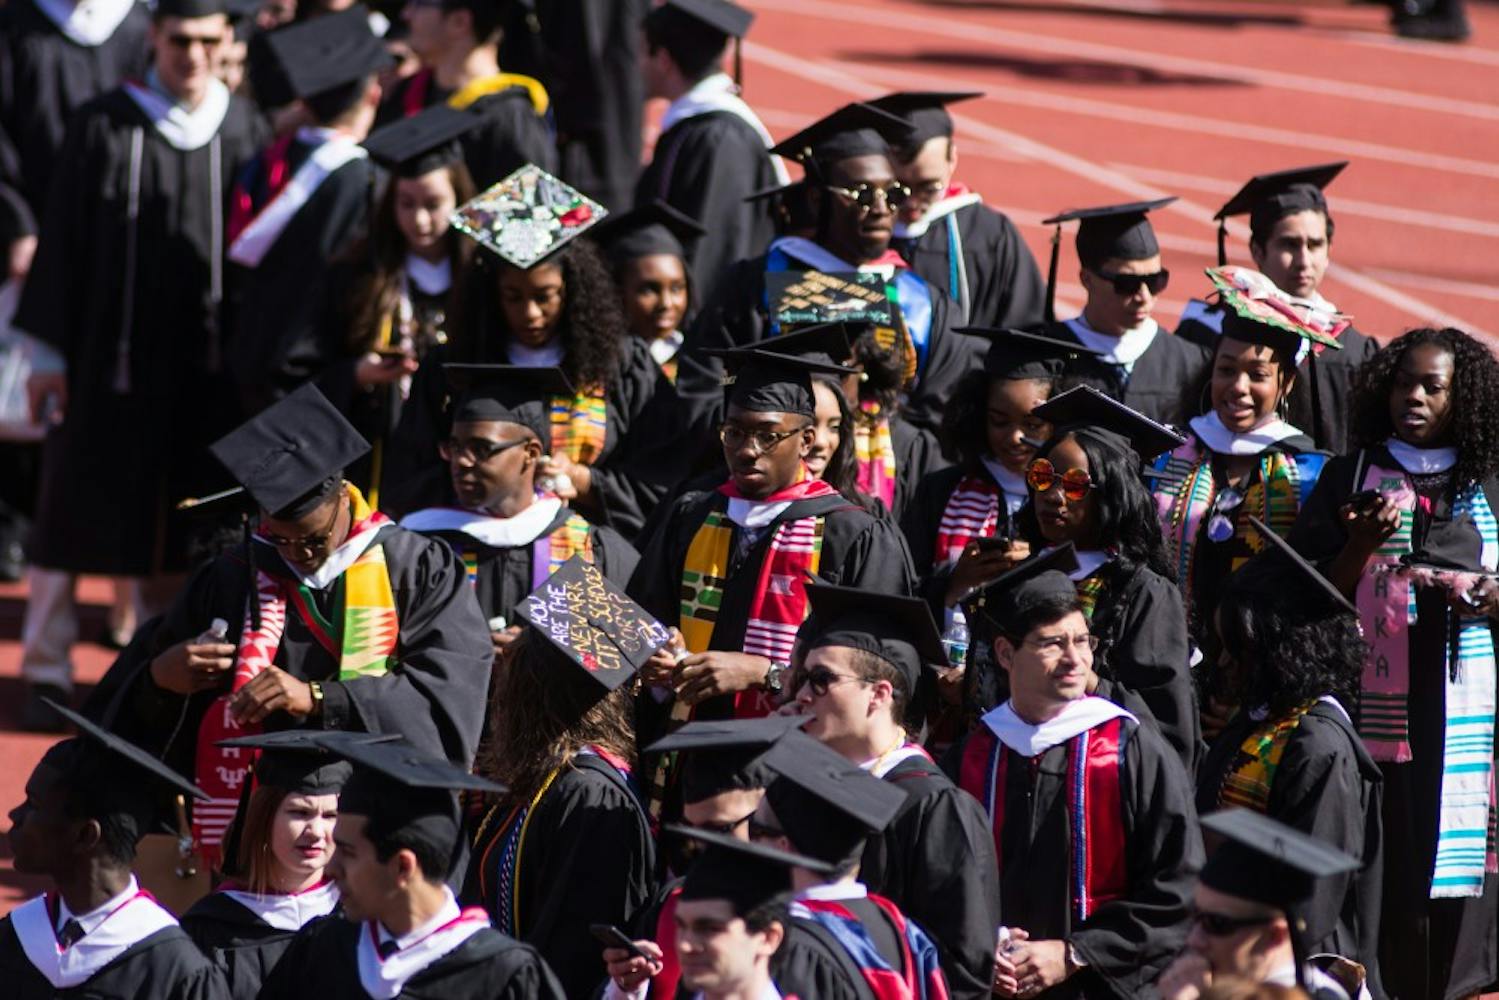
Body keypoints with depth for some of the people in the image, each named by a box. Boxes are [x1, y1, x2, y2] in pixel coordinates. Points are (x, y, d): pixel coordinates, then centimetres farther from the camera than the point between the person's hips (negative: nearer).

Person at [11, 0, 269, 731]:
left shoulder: (245, 134, 3)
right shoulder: (104, 128, -3)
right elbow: (63, 243, -2)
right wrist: (50, 350, -6)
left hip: (206, 368, 2)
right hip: (113, 360, -2)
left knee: (181, 529, 9)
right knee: (76, 514, 0)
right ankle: (47, 670, 8)